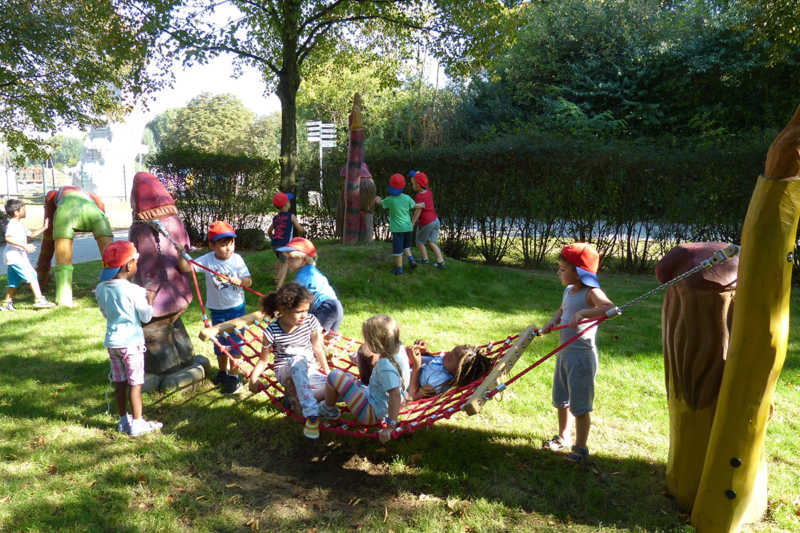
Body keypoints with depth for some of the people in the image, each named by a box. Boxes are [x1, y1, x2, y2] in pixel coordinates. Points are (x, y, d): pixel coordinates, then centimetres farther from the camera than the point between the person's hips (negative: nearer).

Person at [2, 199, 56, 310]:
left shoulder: (19, 225, 21)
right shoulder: (12, 225, -12)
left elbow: (32, 234, 29)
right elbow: (8, 238, -26)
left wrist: (43, 228, 21)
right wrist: (24, 245, -30)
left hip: (19, 257, 11)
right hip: (15, 256, -11)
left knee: (14, 282, 15)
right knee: (32, 277, -13)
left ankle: (6, 304, 21)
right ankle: (39, 300, -16)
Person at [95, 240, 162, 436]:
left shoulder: (101, 289, 1)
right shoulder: (134, 290, -18)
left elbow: (105, 313, 14)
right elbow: (146, 316, -9)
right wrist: (149, 300, 5)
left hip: (112, 341, 6)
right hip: (131, 341, -6)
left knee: (120, 382, 15)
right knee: (135, 383, 3)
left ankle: (123, 420, 27)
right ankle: (137, 424, 9)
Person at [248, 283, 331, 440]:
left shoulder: (311, 321, -6)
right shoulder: (272, 331, -14)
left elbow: (318, 349, 6)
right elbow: (264, 360, -2)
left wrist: (328, 372, 4)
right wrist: (253, 377, -17)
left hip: (310, 370, 3)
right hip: (286, 372, -3)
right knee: (298, 360, -42)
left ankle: (296, 394, -10)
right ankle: (311, 414, -42)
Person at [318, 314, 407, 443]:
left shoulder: (386, 366, -33)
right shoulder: (399, 349, -8)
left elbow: (396, 395, -36)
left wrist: (390, 426, -32)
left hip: (372, 413, -10)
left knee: (335, 376, -11)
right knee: (346, 378, 22)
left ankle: (329, 410, 14)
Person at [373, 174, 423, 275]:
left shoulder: (390, 200, -12)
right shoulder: (407, 198, -4)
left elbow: (380, 203, 8)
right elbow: (415, 206, 13)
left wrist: (378, 199, 31)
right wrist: (422, 205, 34)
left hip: (397, 228, -4)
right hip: (408, 227, 4)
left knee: (397, 249, 5)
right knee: (405, 246, 24)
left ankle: (399, 269, 11)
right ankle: (411, 260, 9)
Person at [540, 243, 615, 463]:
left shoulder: (591, 293, -18)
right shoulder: (568, 291, 7)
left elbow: (610, 308, -36)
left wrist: (583, 313, -47)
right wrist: (553, 321, 5)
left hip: (582, 355, -9)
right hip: (564, 352, 9)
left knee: (580, 405, 3)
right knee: (561, 400, 21)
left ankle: (581, 447, 20)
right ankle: (562, 438, 40)